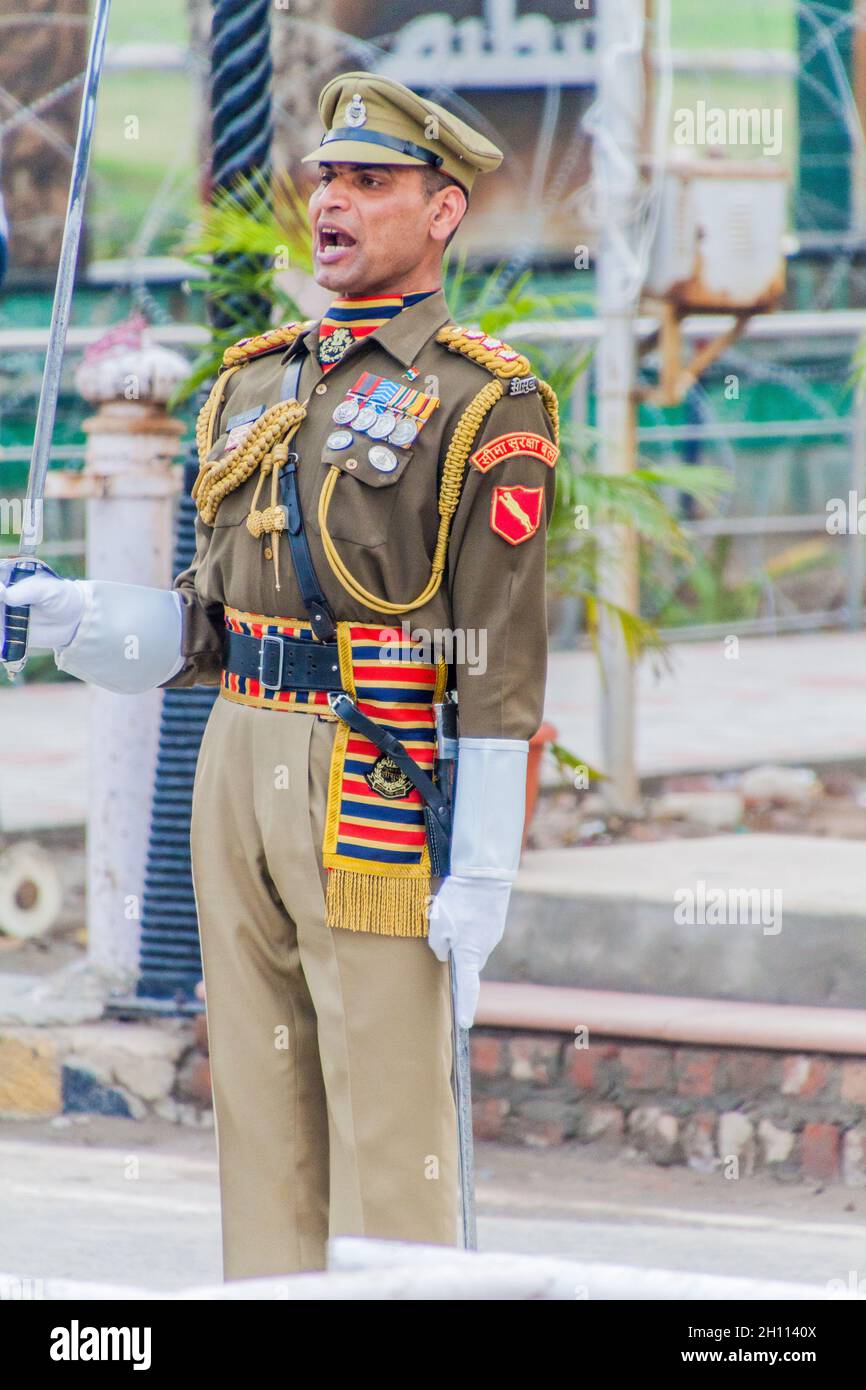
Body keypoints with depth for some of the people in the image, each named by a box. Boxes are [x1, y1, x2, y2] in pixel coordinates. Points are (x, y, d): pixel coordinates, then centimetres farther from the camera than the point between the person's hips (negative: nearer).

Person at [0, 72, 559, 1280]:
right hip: (239, 763, 7)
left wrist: (481, 873, -15)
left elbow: (502, 657, -10)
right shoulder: (255, 385, 16)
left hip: (377, 787, -7)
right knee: (260, 1104, 9)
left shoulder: (484, 403, -5)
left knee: (387, 1118, -6)